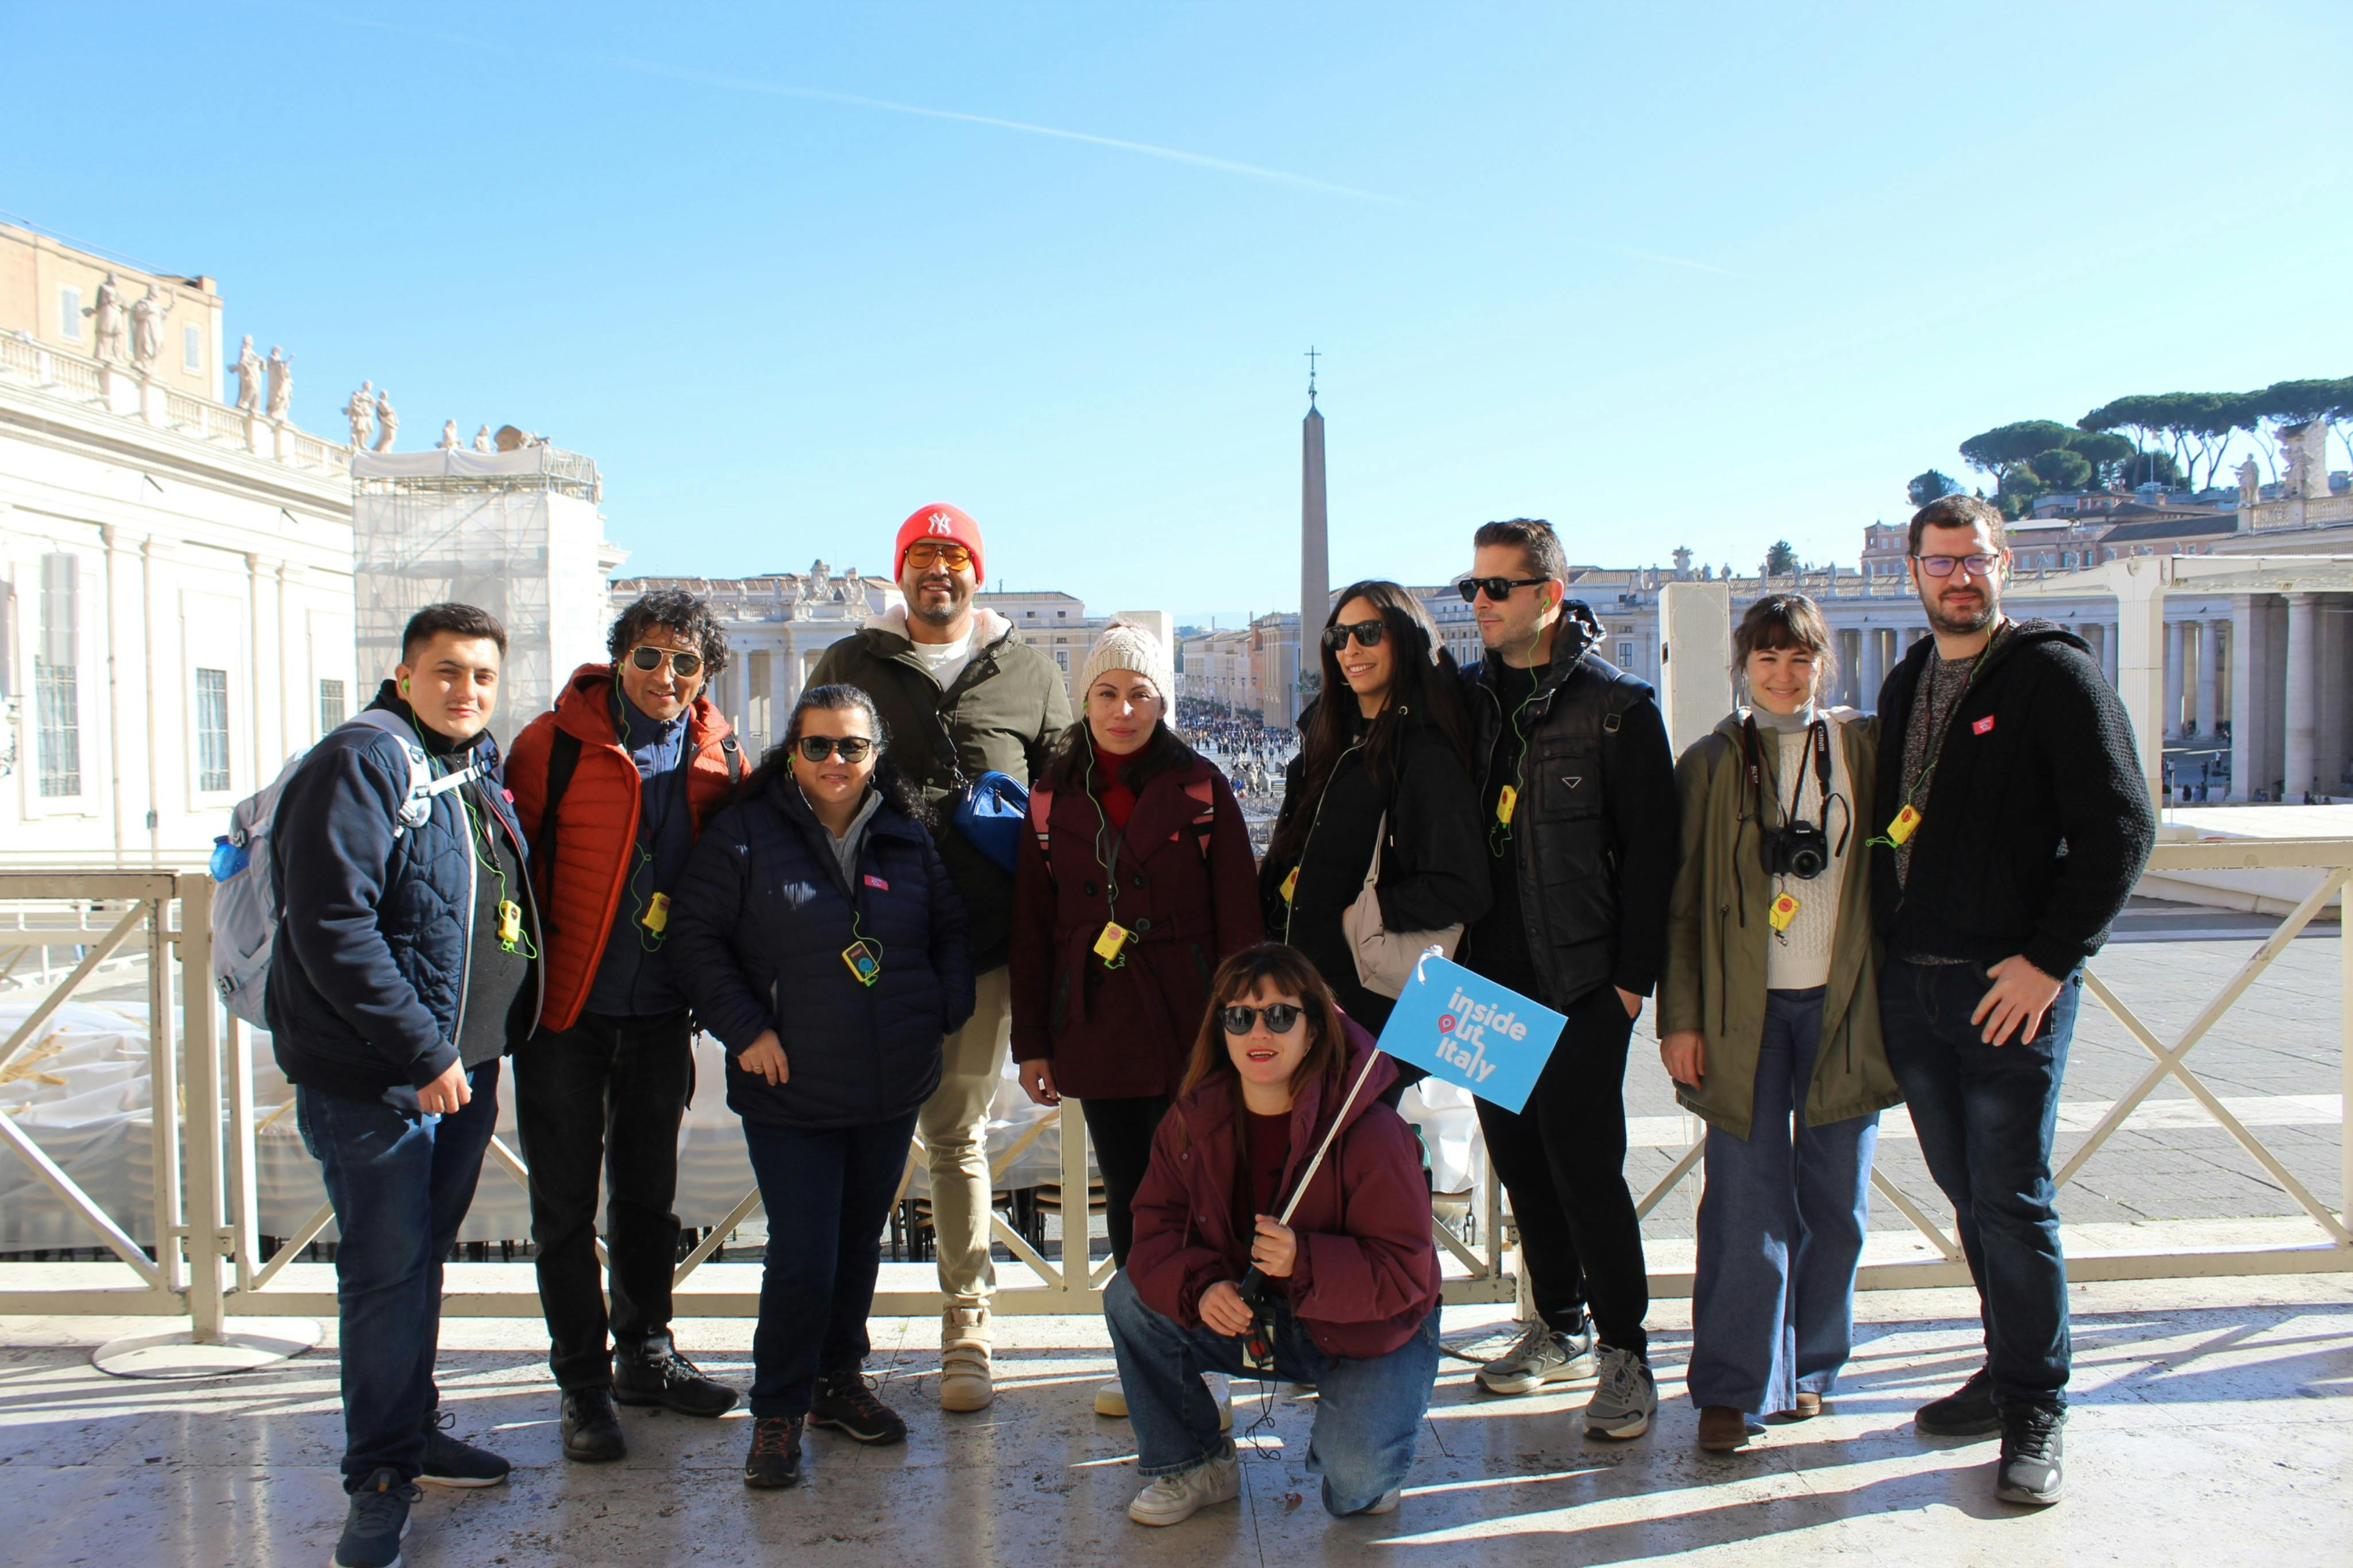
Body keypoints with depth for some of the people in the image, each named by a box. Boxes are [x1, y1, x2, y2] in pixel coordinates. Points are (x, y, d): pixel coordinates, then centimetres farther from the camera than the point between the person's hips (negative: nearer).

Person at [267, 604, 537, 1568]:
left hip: (465, 1064, 8)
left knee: (425, 1252, 18)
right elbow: (333, 927, -22)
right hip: (372, 1078, -8)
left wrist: (477, 1045, 14)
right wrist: (421, 1053, -21)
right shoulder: (362, 762, -15)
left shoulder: (486, 766, 11)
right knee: (386, 1269, 1)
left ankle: (414, 1430, 33)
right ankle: (383, 1474, 15)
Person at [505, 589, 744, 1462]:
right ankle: (584, 1384, 18)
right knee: (566, 1204, 4)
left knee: (649, 1194, 16)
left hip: (661, 1013, 3)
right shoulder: (555, 743, -8)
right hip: (565, 1008, -3)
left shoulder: (721, 760, 2)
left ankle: (647, 1356, 32)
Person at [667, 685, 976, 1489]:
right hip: (790, 1091, -4)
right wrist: (745, 1028, -12)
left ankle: (840, 1379, 35)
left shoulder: (909, 838, 6)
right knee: (802, 1256, -4)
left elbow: (950, 932, 15)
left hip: (893, 1089, 4)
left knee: (861, 1242, 17)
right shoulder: (745, 833, -4)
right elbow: (696, 936, -5)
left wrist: (944, 1007, 0)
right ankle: (778, 1412, 15)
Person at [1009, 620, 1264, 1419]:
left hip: (1188, 1031, -3)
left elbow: (1238, 919, 0)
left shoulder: (1200, 789, 1)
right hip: (1096, 1035, 3)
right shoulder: (1053, 799, 8)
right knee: (1126, 1195, 10)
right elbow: (1031, 927, 10)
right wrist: (1031, 1041, 7)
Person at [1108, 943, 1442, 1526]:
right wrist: (1200, 1288, -27)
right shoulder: (1194, 1118, -8)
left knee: (1355, 1485, -27)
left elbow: (1405, 1271, -22)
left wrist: (1304, 1262, -37)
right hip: (1248, 1319, 5)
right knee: (1129, 1299, -13)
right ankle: (1193, 1466, 6)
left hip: (1370, 1332, -5)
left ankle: (1353, 1432, 13)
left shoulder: (1370, 1130, -24)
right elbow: (1158, 1224, -6)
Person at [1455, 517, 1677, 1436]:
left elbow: (1650, 849, -6)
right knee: (1520, 1161, 12)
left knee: (1585, 1166, -4)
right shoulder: (1468, 697, 9)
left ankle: (1625, 1352, 11)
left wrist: (1632, 977, -10)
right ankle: (1561, 1329, 27)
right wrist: (1458, 953, 8)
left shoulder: (1616, 705, -6)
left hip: (1581, 983, -5)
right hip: (1491, 978, 5)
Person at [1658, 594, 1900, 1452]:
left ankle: (1808, 1365, 26)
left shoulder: (1866, 746, 6)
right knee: (1745, 1197, -2)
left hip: (1844, 1002, 2)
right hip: (1744, 1009, -1)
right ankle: (1734, 1387, 8)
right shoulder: (1710, 763, 3)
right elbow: (1682, 901, 2)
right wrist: (1679, 1019, -3)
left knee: (1834, 1198, 8)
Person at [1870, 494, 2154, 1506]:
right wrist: (1887, 951, 12)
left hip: (2013, 983, -6)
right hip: (1910, 984, 6)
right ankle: (2010, 1371, 28)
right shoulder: (1906, 684, 14)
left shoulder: (2055, 674, -6)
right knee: (1969, 1193, 14)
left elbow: (2120, 829, -10)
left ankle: (2036, 1413, 10)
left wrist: (2050, 958, -15)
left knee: (2012, 1200, -3)